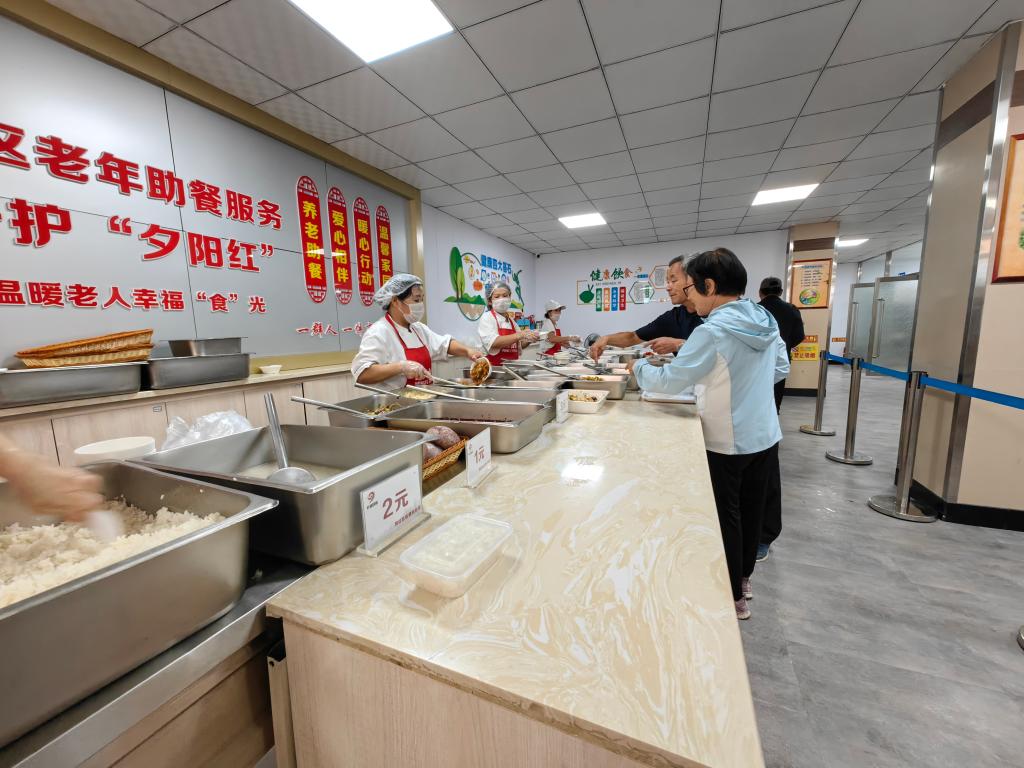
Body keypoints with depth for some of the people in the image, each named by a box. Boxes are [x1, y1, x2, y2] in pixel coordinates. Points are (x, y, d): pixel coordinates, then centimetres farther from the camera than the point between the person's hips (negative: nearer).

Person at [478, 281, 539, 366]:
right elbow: (494, 342, -18)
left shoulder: (511, 320, 15)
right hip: (494, 366, -5)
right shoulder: (487, 318, -1)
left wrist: (529, 340, 2)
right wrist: (520, 335, -21)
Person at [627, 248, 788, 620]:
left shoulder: (713, 331, -24)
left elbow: (667, 381, -21)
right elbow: (780, 369, 13)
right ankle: (743, 577, 43)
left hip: (727, 443, -8)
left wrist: (639, 367, -3)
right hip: (765, 436, 8)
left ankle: (734, 598, 28)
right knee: (751, 510, 22)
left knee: (726, 517, 10)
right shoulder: (766, 320, 1)